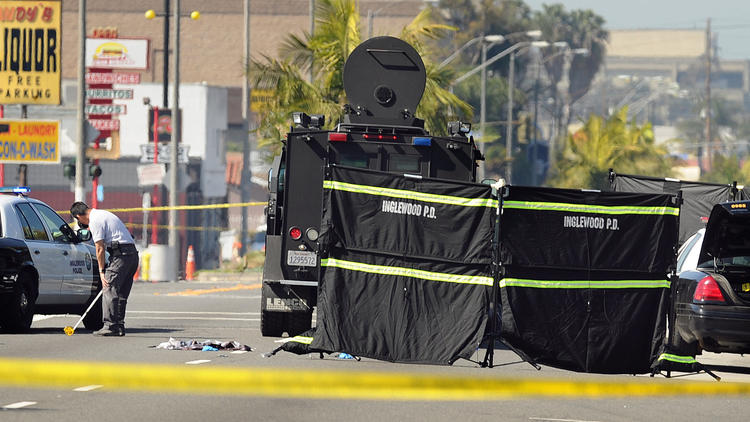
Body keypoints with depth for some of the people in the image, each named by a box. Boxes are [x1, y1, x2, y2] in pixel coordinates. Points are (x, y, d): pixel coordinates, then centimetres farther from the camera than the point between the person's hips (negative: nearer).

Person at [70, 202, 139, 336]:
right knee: (121, 294, 11)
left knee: (109, 290, -8)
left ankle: (110, 326, -12)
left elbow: (100, 248, -9)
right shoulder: (104, 214, 23)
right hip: (133, 254, 9)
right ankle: (119, 327, 11)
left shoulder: (95, 221, -7)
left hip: (120, 254, -9)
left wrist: (101, 271, -4)